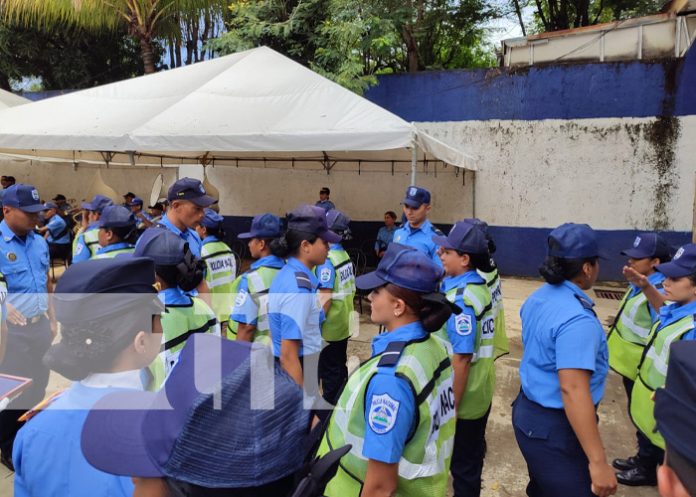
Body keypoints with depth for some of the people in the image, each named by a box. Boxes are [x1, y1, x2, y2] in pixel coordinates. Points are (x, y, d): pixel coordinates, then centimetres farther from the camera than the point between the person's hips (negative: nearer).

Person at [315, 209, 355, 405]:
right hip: (343, 324, 8)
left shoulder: (327, 260, -20)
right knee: (340, 366, 18)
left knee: (329, 371, 5)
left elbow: (325, 298, -23)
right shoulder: (345, 256, 4)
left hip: (330, 326, -8)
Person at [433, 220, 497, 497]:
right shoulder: (478, 286, 2)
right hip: (480, 392, 9)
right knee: (471, 455, 24)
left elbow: (461, 358, -26)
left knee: (463, 463, 10)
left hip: (464, 398, -9)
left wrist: (451, 406, -20)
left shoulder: (460, 299, -25)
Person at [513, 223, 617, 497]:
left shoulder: (538, 298, 2)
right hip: (555, 427, -9)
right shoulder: (577, 319, -26)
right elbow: (573, 390, -31)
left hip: (528, 411, 9)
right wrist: (598, 461, -28)